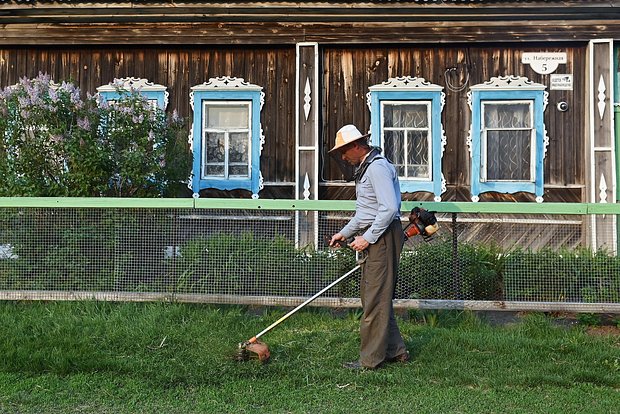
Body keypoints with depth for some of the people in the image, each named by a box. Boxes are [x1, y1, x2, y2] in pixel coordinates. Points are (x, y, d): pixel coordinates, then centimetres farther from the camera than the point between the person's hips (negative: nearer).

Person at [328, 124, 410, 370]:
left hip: (383, 237, -11)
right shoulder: (364, 168, 20)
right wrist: (345, 233, 21)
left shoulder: (377, 167, -15)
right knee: (371, 295, 14)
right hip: (373, 237, 11)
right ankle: (395, 351, 21)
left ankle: (371, 359, 1)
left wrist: (368, 238, -21)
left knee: (376, 299, -6)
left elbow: (389, 208, -24)